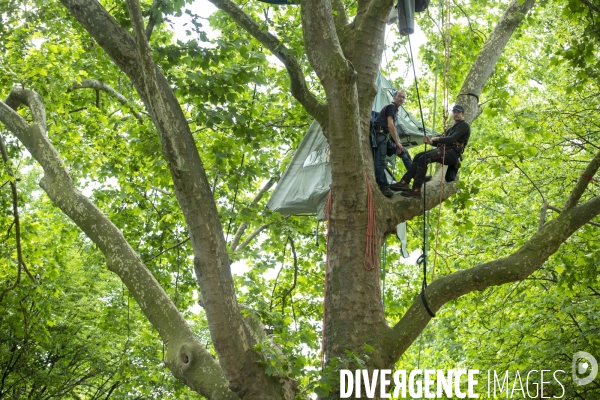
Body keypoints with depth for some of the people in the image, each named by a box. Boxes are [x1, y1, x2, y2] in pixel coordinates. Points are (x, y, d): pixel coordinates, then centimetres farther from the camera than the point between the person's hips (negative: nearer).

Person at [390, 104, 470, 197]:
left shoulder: (464, 125, 2)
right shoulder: (453, 127, 30)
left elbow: (452, 139, -13)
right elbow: (443, 141, 20)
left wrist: (438, 139, -4)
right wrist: (431, 142, 1)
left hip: (452, 152, -9)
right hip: (444, 149, 9)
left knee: (424, 158, -24)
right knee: (418, 156, -2)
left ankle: (416, 189, -29)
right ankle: (404, 182, -10)